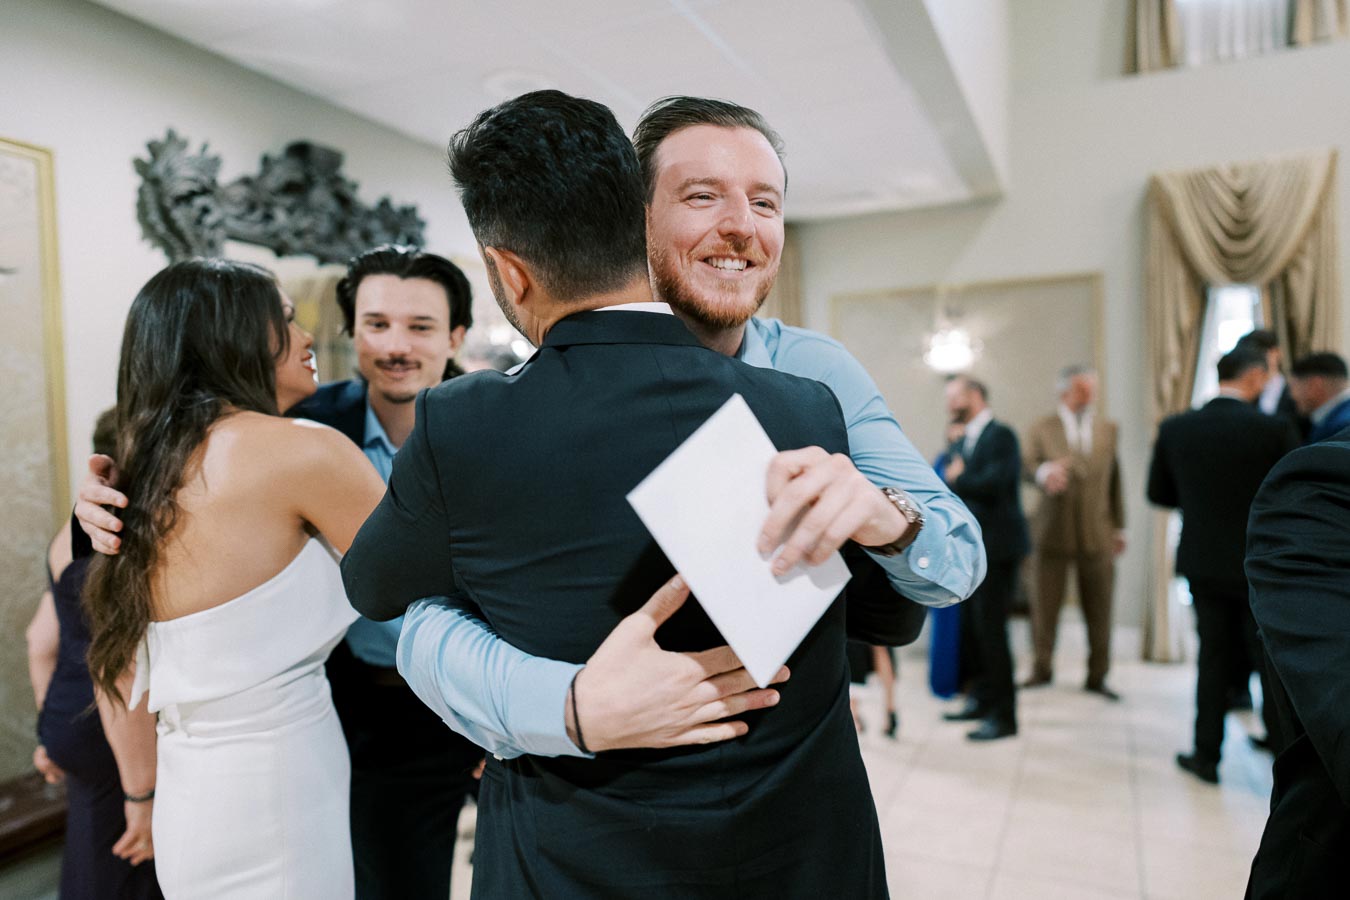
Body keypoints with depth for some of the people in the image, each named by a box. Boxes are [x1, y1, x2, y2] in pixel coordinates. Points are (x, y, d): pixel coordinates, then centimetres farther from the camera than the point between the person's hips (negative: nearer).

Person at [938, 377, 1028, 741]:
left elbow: (993, 483, -23)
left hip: (996, 547, -8)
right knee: (971, 627, 14)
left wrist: (957, 479, -9)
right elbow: (945, 479, 10)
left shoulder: (1000, 435, -11)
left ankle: (1003, 715, 8)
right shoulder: (960, 440, 14)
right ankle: (982, 699, 29)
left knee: (990, 629, -4)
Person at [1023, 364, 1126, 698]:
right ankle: (1042, 668, 20)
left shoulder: (1108, 430, 11)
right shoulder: (1041, 430, 1)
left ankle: (1097, 676, 20)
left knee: (1099, 609, 6)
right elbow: (1027, 465, -14)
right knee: (1045, 605, 4)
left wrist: (1119, 527, 12)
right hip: (1054, 532, -2)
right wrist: (1044, 471, -37)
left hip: (1097, 533, 2)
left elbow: (1115, 479, 13)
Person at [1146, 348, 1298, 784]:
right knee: (1274, 665, 9)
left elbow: (1158, 493, 4)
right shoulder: (1275, 429, -15)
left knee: (1214, 658, 15)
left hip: (1204, 563, 3)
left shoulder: (1174, 428, -5)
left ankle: (1206, 755, 22)